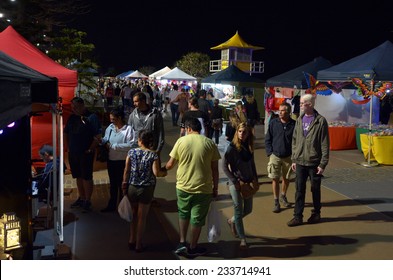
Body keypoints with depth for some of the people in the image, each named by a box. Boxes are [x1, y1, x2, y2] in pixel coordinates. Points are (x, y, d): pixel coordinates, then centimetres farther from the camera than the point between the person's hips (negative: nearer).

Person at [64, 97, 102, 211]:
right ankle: (81, 198, 28)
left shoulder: (91, 117, -12)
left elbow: (98, 137, -17)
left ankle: (87, 201, 10)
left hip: (85, 154, -7)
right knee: (78, 177, 15)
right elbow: (66, 133, 21)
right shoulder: (72, 117, 9)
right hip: (73, 153, 7)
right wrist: (69, 146, 12)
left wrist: (90, 150, -14)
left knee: (87, 177, 1)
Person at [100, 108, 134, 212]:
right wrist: (101, 141, -9)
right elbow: (105, 139, 15)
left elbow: (130, 145, -25)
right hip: (111, 160, 6)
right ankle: (112, 205, 32)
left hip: (122, 162, -6)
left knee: (122, 184, 7)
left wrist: (113, 146, -21)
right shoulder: (110, 127, 4)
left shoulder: (128, 129, -15)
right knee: (113, 184, 19)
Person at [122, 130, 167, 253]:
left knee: (134, 215, 19)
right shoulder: (153, 155, -11)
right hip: (146, 189, -2)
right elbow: (156, 172, -17)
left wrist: (124, 186, 6)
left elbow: (126, 170, -2)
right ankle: (138, 245, 17)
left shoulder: (131, 152, -4)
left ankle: (132, 241, 27)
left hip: (132, 187, 2)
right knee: (142, 217, 8)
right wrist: (164, 173, 4)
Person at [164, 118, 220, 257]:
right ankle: (193, 247, 24)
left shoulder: (181, 141, -4)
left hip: (183, 187, 1)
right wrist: (215, 187, 8)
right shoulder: (210, 143, -4)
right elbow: (215, 169, -3)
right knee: (197, 218, 12)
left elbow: (170, 164, -1)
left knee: (183, 214, 23)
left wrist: (163, 169, 21)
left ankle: (182, 242, 19)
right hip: (203, 188, -1)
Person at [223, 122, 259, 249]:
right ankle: (242, 239, 13)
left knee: (248, 209, 13)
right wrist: (234, 181, -15)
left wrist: (255, 179, 7)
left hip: (248, 182, 6)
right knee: (238, 210, 2)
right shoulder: (232, 147, -14)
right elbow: (224, 166, -12)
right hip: (236, 182, -6)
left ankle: (232, 221, 41)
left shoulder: (249, 147, 3)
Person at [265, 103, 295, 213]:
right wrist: (270, 153, -6)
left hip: (288, 157, 0)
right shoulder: (273, 123, -4)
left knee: (286, 178, 15)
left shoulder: (294, 124, -7)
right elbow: (267, 139, 1)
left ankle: (283, 196, 38)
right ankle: (276, 202, 11)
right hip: (275, 156, 0)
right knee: (275, 179, 1)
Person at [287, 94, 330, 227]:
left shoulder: (320, 121, -9)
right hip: (300, 162, 4)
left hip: (314, 163, -4)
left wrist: (323, 164, -12)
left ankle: (316, 213, 27)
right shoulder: (299, 120, 7)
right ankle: (298, 216, 11)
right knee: (299, 190, 5)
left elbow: (325, 144, -10)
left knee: (315, 189, 10)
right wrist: (294, 159, 6)